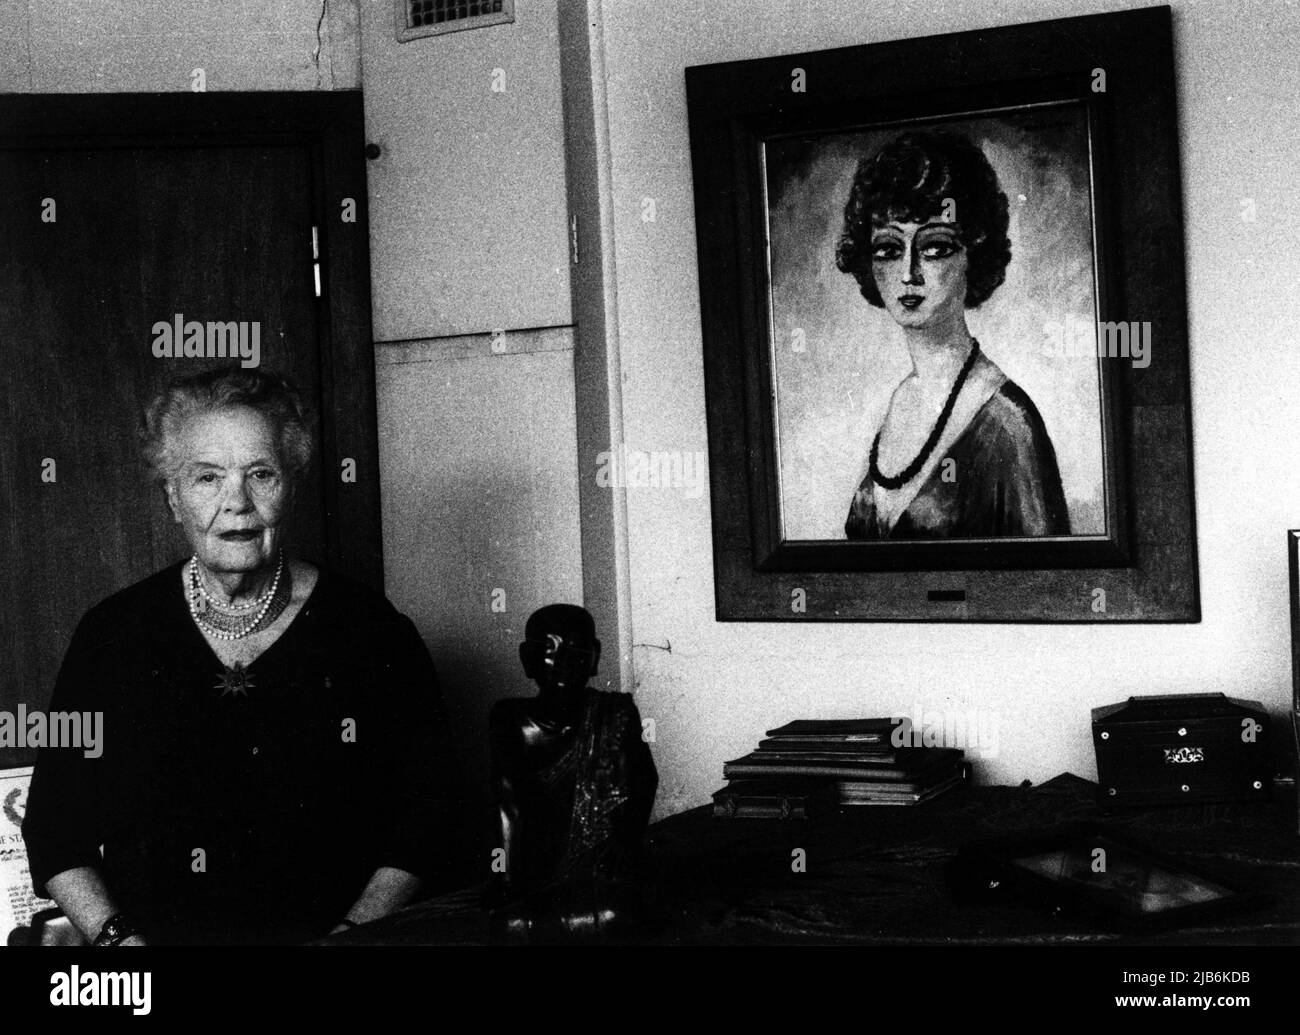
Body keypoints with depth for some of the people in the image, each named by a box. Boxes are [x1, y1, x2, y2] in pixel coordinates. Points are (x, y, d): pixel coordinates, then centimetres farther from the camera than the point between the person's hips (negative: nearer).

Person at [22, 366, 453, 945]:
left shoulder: (373, 634, 3)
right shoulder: (111, 635, 7)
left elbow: (416, 833, 5)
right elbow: (56, 834, 10)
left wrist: (350, 935, -8)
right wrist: (117, 937, -4)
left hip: (325, 937, -1)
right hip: (156, 934, 1)